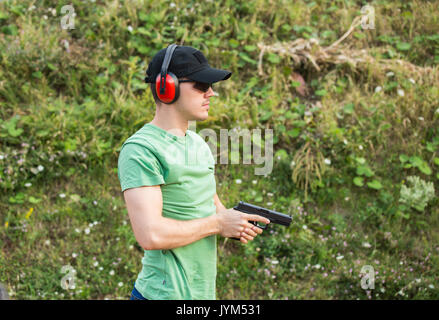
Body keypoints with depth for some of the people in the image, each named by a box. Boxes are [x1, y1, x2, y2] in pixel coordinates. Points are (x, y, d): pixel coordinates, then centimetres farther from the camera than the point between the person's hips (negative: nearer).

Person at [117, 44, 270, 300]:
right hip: (165, 293, -8)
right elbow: (150, 235, -26)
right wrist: (217, 224, -15)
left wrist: (237, 224, -1)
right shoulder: (140, 150, -17)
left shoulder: (199, 144, 11)